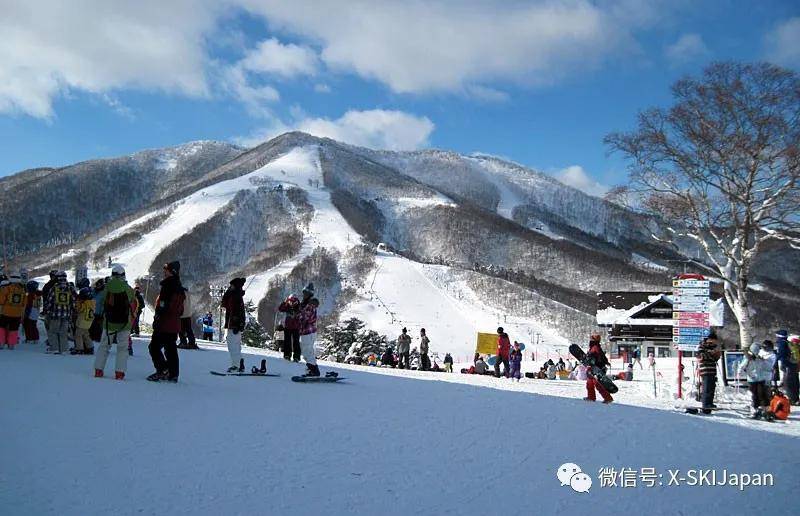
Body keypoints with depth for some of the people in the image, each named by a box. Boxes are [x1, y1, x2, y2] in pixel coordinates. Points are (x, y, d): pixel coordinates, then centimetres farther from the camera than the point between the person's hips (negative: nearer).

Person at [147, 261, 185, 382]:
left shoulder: (168, 286, -14)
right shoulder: (179, 288, 14)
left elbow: (163, 306, -19)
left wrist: (156, 320, -15)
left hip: (164, 324, -9)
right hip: (175, 324, 9)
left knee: (154, 346, 0)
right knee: (171, 348, 11)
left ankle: (163, 370, -8)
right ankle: (173, 374, 12)